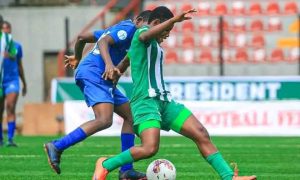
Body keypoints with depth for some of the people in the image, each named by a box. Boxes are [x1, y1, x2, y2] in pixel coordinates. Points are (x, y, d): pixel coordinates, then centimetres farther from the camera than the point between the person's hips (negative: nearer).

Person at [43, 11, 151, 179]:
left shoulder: (116, 29, 27)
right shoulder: (128, 27, -2)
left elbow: (82, 38, 34)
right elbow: (103, 41, -20)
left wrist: (77, 58, 52)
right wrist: (109, 64, -36)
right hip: (94, 73, -11)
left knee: (130, 115, 10)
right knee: (105, 120, -27)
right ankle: (56, 147, -24)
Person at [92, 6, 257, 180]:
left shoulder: (155, 46, 25)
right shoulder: (141, 32, -3)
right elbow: (145, 35, -30)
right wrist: (174, 20, -44)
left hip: (164, 100, 10)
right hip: (146, 100, -10)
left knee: (202, 135, -2)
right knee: (150, 148, -27)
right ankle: (105, 165, -7)